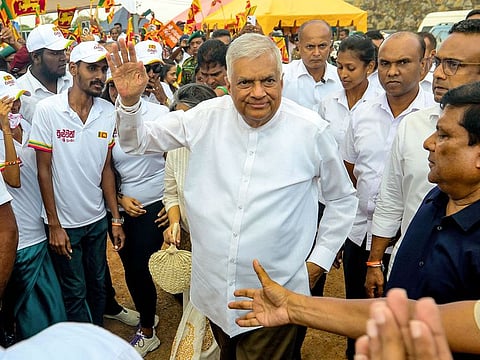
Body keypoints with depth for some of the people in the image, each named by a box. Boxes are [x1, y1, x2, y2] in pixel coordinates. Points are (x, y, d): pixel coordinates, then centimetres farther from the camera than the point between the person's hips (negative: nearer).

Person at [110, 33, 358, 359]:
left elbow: (342, 198, 4)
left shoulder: (311, 130, -11)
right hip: (213, 289, 3)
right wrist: (129, 100, -15)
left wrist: (321, 259, 1)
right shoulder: (208, 117, -6)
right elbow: (138, 141, 4)